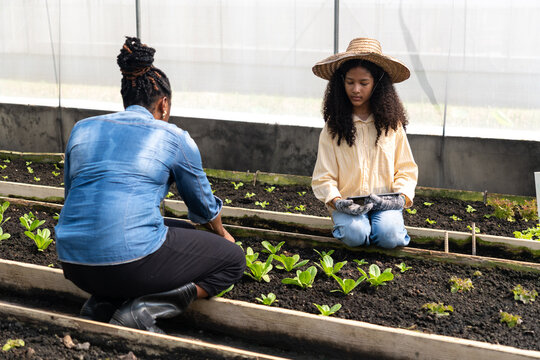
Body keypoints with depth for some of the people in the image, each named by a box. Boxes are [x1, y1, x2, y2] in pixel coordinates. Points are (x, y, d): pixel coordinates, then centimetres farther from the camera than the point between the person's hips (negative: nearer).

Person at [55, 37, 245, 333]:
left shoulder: (83, 129, 17)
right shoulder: (174, 138, 6)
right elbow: (204, 205, 20)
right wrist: (222, 235, 43)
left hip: (73, 266, 6)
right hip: (131, 260, -6)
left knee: (185, 234, 33)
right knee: (233, 260, 14)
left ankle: (102, 302, 9)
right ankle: (145, 308, -7)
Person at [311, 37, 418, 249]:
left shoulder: (392, 124, 6)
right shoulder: (332, 128, 2)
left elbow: (406, 169, 8)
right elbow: (323, 178, -1)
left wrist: (402, 197, -12)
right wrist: (337, 202, -20)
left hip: (384, 201, 1)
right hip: (348, 204, -1)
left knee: (388, 236, -28)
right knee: (355, 235, -30)